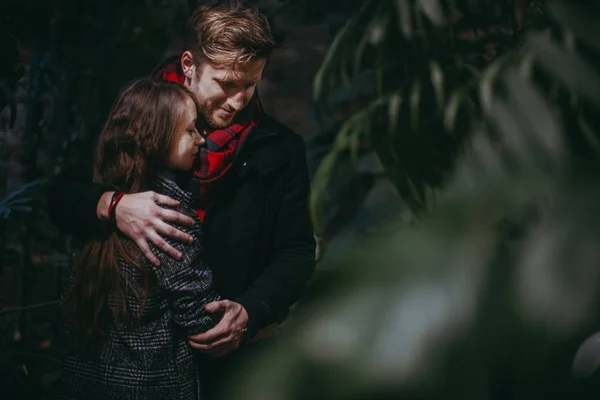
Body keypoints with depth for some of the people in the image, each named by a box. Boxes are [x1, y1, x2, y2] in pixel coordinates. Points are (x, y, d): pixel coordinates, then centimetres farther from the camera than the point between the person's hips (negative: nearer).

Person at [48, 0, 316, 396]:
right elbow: (62, 197, -4)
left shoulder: (280, 147, -4)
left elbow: (295, 252, -4)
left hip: (230, 349, 0)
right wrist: (110, 206, -27)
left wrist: (250, 312, -22)